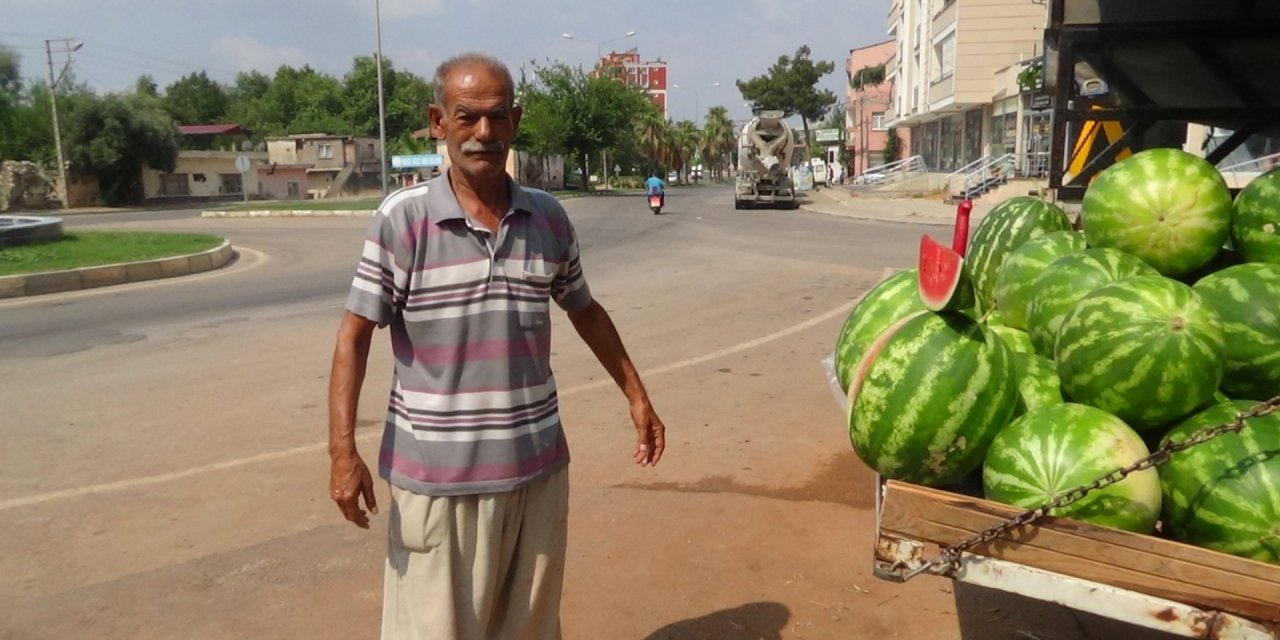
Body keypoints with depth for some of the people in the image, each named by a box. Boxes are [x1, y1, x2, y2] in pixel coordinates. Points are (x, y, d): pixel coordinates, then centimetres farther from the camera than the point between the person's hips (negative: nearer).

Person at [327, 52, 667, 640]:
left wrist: (637, 397, 16)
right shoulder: (401, 220, -9)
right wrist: (343, 449, -15)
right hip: (436, 473, -3)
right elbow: (354, 335, -7)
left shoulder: (549, 219, 1)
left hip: (536, 467, 4)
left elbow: (585, 312, 15)